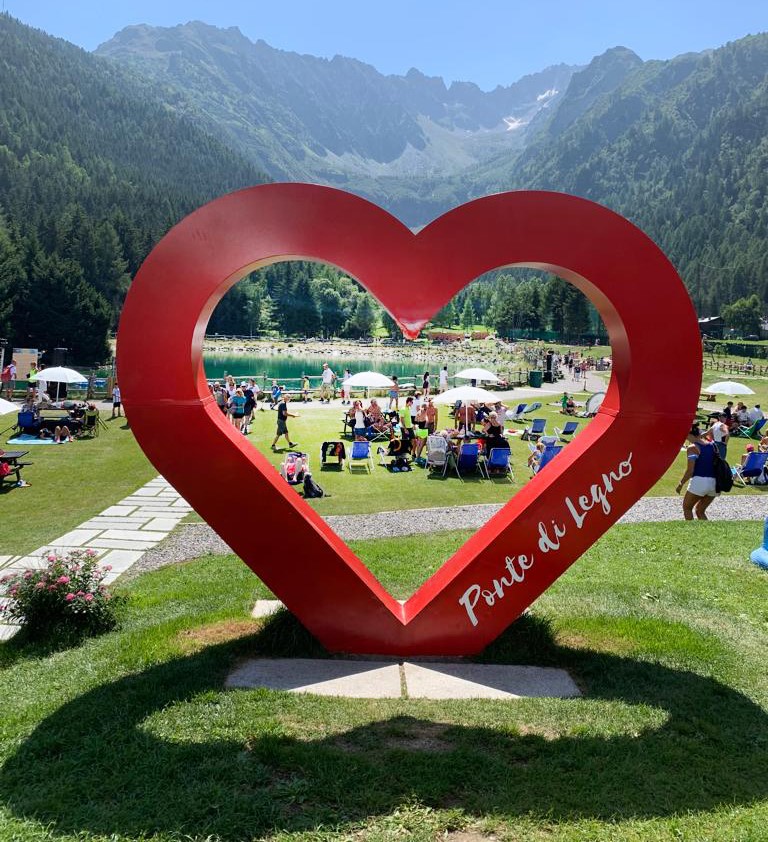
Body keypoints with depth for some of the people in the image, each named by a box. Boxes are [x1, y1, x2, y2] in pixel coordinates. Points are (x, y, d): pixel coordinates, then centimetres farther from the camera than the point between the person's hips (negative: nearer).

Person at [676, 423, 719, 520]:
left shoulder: (692, 447, -7)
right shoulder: (713, 445, 11)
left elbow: (690, 471, -12)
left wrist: (681, 484, -2)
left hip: (699, 482, -6)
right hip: (714, 483, 6)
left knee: (687, 508, 15)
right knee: (700, 511, 20)